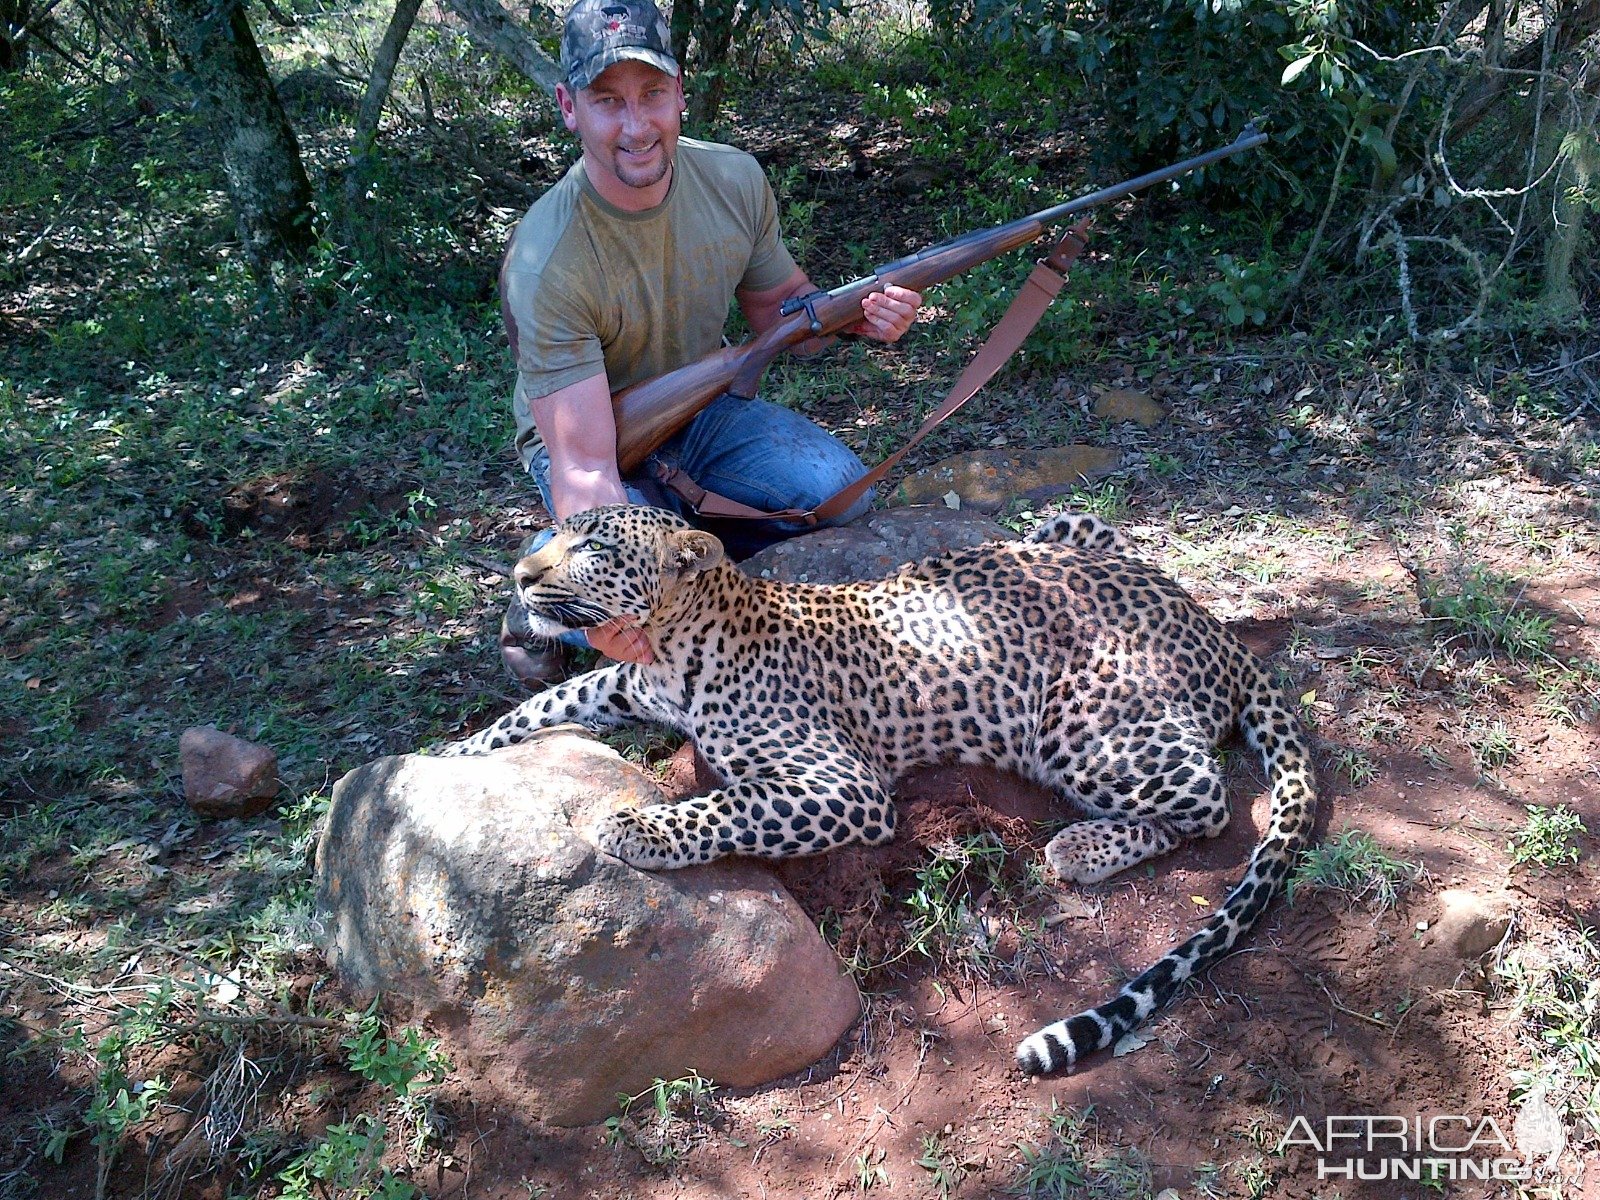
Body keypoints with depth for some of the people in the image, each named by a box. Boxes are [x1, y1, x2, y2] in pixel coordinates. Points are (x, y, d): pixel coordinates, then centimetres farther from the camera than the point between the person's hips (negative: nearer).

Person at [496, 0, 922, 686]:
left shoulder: (734, 179, -15)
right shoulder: (546, 262, -31)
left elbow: (779, 305, 4)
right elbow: (584, 467, -35)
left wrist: (857, 316, -19)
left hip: (704, 411, 5)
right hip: (590, 435, -5)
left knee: (840, 490, -18)